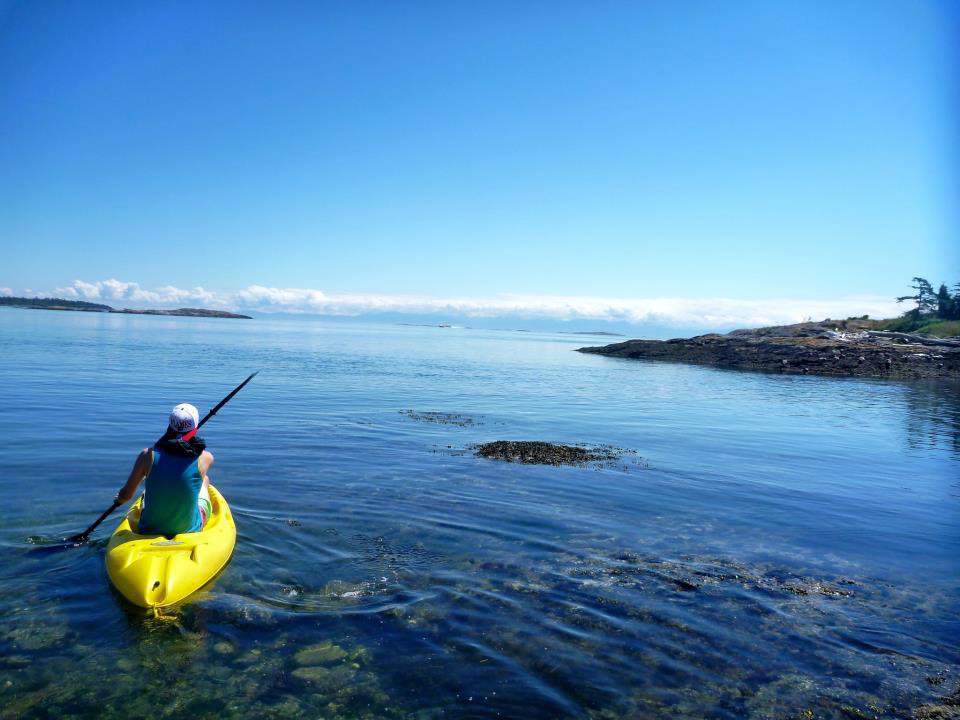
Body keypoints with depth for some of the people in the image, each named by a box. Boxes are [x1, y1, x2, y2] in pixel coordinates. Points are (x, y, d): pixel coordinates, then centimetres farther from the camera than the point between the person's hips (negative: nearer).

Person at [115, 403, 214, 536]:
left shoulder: (148, 455, -16)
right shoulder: (205, 458, -16)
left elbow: (125, 496, -7)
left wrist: (120, 498, 17)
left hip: (149, 529, 1)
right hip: (190, 529, -1)